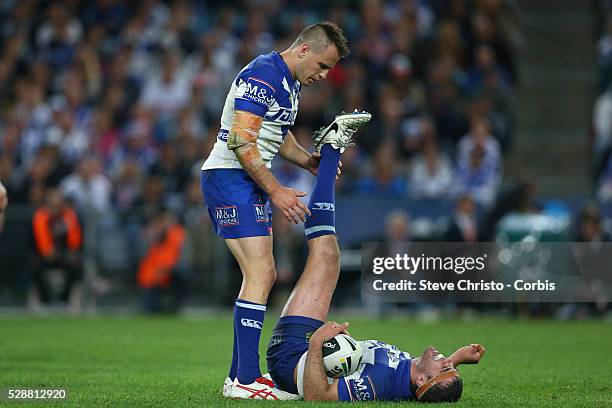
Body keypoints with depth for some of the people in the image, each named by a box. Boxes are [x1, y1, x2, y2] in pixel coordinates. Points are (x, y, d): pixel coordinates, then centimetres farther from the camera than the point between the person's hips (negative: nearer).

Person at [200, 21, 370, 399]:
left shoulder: (291, 84, 15)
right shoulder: (262, 76, -17)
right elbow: (241, 141, -23)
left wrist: (310, 162, 11)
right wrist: (275, 190, -24)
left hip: (249, 183, 11)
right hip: (230, 179, -11)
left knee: (263, 276, 12)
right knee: (260, 275, -16)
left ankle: (239, 375, 16)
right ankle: (245, 380, -17)